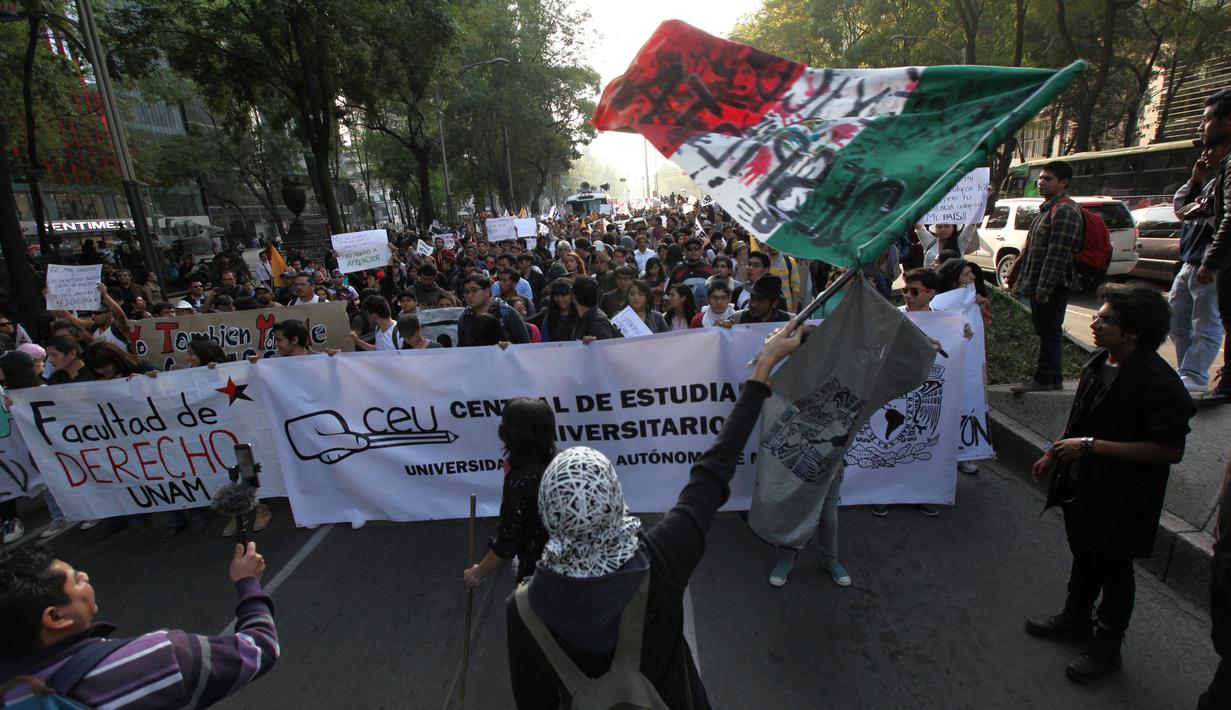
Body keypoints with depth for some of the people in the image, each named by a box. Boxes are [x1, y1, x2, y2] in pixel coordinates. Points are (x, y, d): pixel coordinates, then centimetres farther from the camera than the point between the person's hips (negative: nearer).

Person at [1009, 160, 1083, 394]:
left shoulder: (1065, 211, -14)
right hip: (1038, 284, 10)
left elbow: (1058, 253, -21)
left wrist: (1044, 287, -24)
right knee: (1046, 331, 14)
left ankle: (1043, 379, 5)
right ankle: (1053, 378, 23)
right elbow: (1030, 247, 22)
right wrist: (1019, 277, 21)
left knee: (1049, 332, -2)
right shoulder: (1047, 208, 19)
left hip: (1052, 286, -10)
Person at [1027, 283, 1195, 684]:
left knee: (1113, 569, 12)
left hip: (1122, 499, -7)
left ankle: (1107, 647, 33)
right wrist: (1053, 452, 15)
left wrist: (1091, 446, -28)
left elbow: (1171, 449, -26)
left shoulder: (1158, 383, -25)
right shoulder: (1099, 363, -1)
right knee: (1084, 554, 24)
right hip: (1084, 485, 7)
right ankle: (1075, 619, 45)